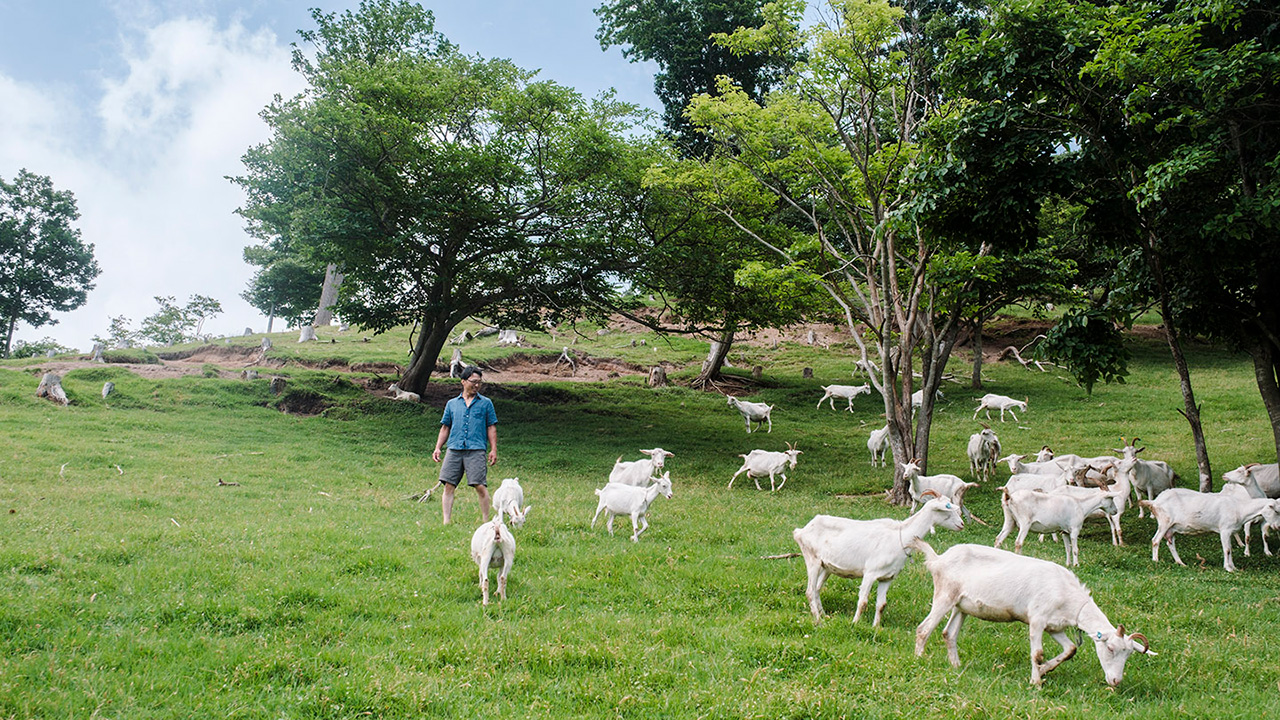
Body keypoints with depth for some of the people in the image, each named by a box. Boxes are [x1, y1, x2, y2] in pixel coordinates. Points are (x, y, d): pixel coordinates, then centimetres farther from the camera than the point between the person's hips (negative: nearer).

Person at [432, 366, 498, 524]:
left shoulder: (486, 403, 13)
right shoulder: (452, 404, 18)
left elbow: (491, 428, 11)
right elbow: (445, 428, 21)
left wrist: (493, 450, 2)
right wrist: (437, 448, 11)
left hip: (476, 450, -2)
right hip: (454, 450, 2)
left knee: (480, 486, -11)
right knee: (449, 486, -4)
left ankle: (486, 520, -1)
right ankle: (447, 521, 1)